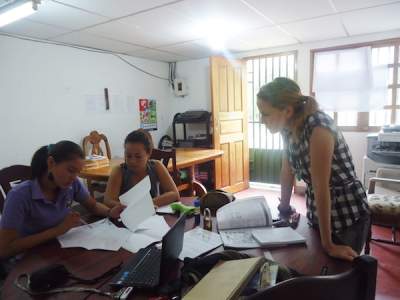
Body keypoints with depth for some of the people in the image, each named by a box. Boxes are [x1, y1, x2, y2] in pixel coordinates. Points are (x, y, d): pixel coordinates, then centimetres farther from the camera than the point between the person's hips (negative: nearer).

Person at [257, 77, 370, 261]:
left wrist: (328, 245, -23)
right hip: (317, 213, 7)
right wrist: (284, 207, 12)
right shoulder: (288, 127, -7)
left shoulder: (318, 128, -30)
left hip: (347, 216, -7)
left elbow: (321, 187, -30)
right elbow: (287, 170, 3)